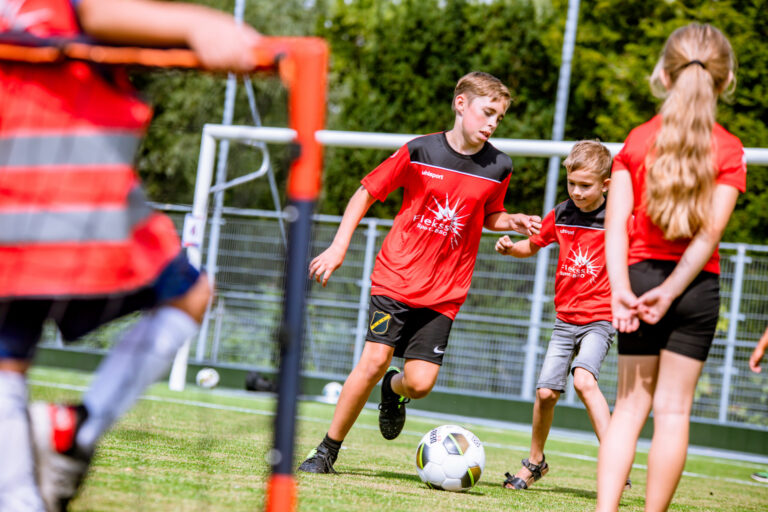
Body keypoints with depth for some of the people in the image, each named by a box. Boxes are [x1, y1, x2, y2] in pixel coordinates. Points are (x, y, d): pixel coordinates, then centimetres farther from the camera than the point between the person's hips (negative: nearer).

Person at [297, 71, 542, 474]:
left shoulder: (498, 168, 2)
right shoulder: (419, 151, -5)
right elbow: (367, 192, 5)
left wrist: (514, 223, 0)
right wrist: (338, 247, -2)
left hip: (445, 291, 2)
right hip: (396, 275, -2)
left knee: (421, 382, -10)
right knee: (375, 358, -14)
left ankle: (394, 390, 29)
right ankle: (327, 450, 1)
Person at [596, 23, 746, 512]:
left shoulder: (638, 140, 3)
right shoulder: (729, 149, -2)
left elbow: (616, 219, -6)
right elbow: (711, 231, -11)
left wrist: (620, 287, -12)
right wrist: (671, 290, -12)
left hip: (641, 273, 1)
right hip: (697, 286, -1)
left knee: (630, 404, 8)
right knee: (673, 408, 4)